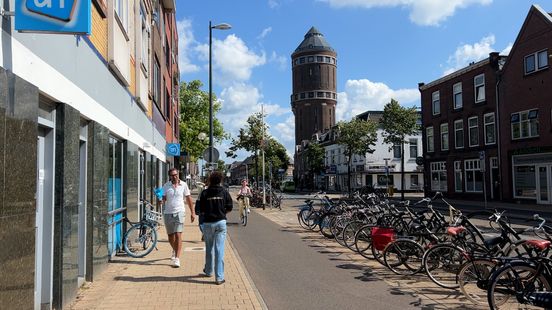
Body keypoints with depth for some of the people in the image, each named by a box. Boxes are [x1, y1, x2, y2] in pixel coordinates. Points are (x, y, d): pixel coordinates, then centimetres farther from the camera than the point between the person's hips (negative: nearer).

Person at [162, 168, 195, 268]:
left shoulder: (183, 185, 1)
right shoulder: (166, 186, 3)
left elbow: (188, 198, 7)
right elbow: (163, 199, 4)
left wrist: (192, 212, 6)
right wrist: (161, 200, -21)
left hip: (179, 212, -2)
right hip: (168, 213, 2)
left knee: (178, 235, -12)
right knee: (170, 236, 14)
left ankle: (177, 258, -11)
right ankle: (175, 250, 42)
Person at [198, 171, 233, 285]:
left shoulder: (205, 193, -2)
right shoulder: (224, 192, -1)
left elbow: (201, 210, -2)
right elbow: (229, 209, 1)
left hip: (208, 223, 1)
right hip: (221, 222, -1)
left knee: (209, 248, 19)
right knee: (219, 250, -2)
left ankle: (208, 271, 36)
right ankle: (219, 277, -3)